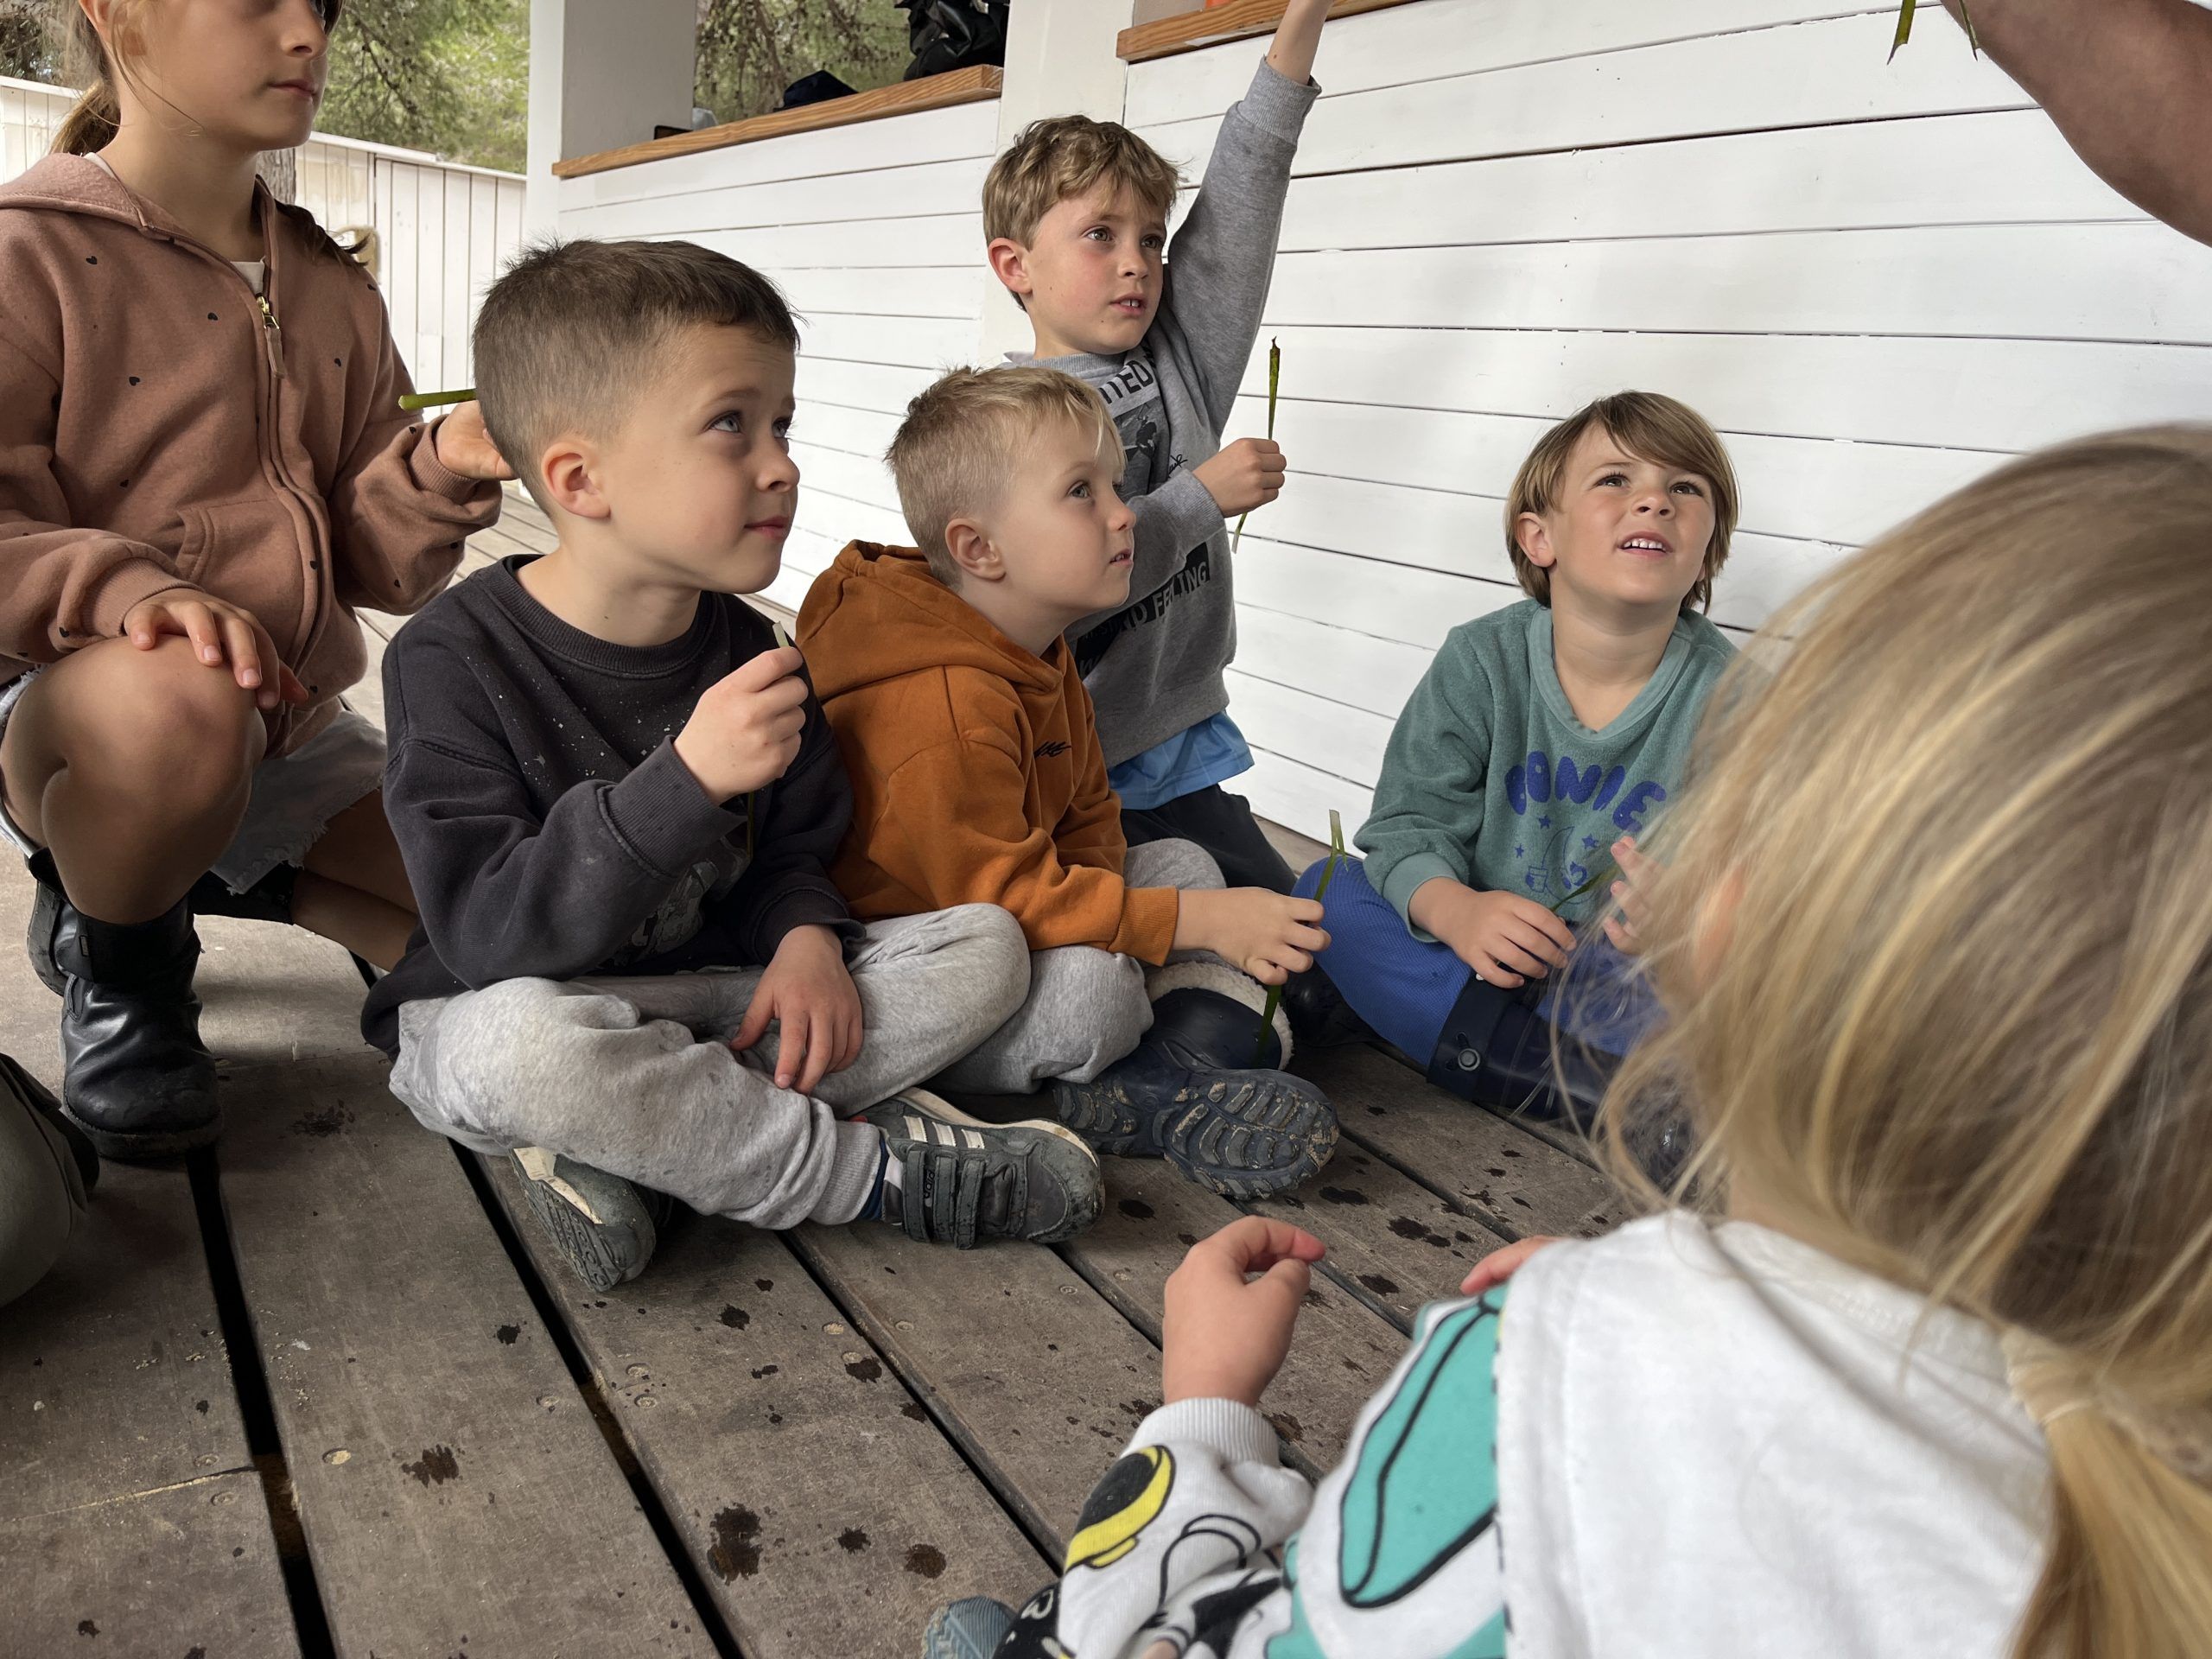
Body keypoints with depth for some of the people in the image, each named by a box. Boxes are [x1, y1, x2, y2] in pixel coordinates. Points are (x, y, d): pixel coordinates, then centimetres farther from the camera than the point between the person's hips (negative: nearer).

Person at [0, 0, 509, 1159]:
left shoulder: (335, 293, 11)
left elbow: (372, 563, 7)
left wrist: (442, 470, -13)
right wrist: (131, 588, -34)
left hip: (293, 723, 6)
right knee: (178, 700, -42)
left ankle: (209, 879, 16)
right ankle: (114, 955, -7)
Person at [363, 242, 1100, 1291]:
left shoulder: (741, 647, 0)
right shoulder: (453, 658, -17)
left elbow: (793, 850, 9)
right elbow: (488, 936, -26)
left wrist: (807, 938, -16)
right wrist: (686, 780, -37)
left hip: (700, 996, 6)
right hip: (496, 1010, -5)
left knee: (985, 946, -9)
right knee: (522, 1045, -42)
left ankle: (636, 1143, -21)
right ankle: (876, 1172, -20)